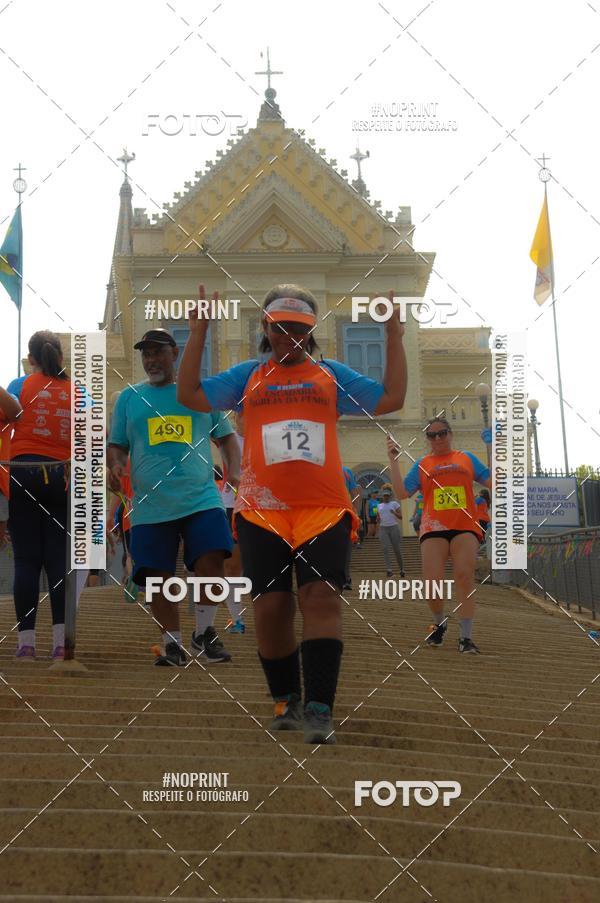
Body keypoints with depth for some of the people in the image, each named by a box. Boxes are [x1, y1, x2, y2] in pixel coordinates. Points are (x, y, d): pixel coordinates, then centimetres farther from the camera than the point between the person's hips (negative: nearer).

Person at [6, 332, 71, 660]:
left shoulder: (20, 385, 5)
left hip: (24, 472, -1)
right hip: (63, 476, 1)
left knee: (26, 559, 0)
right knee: (59, 559, 2)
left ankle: (26, 641, -3)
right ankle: (61, 641, -5)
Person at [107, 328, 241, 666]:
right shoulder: (129, 398, 14)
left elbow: (226, 436, 17)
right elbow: (117, 445, 15)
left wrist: (234, 472, 0)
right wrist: (116, 465, -7)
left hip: (201, 498, -1)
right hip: (151, 506, 1)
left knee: (212, 563, -16)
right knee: (159, 579, -1)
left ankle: (204, 633, 4)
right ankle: (172, 645, 14)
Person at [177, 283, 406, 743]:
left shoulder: (332, 375, 15)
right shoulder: (247, 376, 16)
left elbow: (391, 399, 10)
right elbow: (190, 395, 7)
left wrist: (394, 339, 6)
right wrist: (198, 335, 3)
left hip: (325, 509, -1)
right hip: (261, 511, 1)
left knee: (321, 598, -15)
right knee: (270, 606, -1)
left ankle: (319, 709, -20)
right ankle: (286, 702, 16)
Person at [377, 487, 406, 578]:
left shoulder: (394, 504, 5)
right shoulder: (380, 506, 16)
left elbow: (401, 517, -1)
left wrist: (394, 513, -21)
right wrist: (378, 520, 0)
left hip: (394, 527, -3)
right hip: (383, 529, 3)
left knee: (397, 550, 0)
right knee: (385, 549, -13)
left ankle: (401, 569, 18)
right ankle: (389, 570, -17)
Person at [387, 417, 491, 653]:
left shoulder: (466, 459, 16)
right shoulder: (422, 465, 15)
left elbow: (493, 482, 14)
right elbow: (402, 493, 6)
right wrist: (394, 460, 3)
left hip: (465, 527, 0)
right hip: (434, 528, 0)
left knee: (464, 577, -14)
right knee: (432, 582, -10)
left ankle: (466, 637, -11)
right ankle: (439, 623, 20)